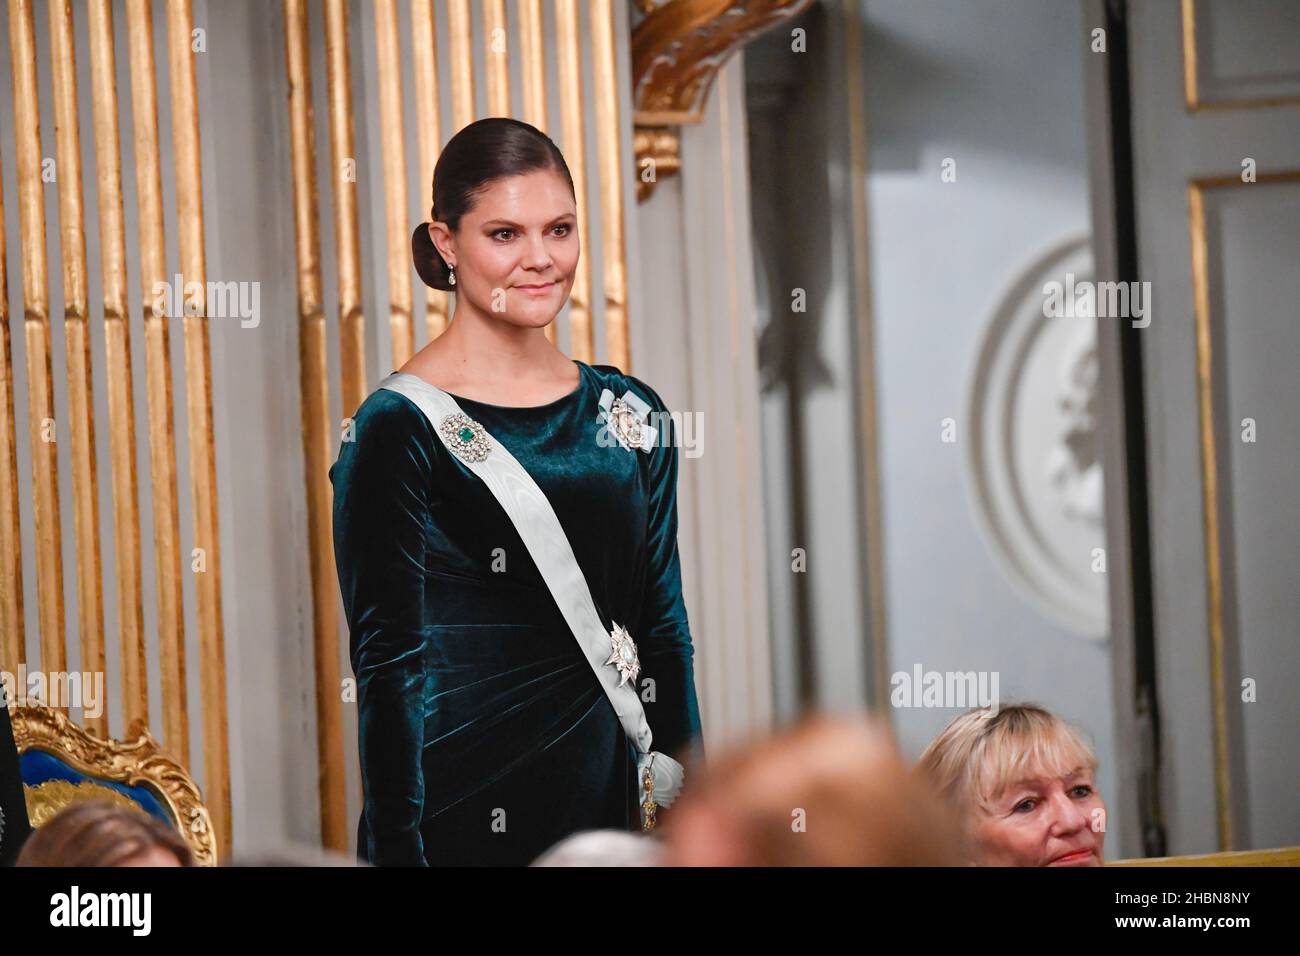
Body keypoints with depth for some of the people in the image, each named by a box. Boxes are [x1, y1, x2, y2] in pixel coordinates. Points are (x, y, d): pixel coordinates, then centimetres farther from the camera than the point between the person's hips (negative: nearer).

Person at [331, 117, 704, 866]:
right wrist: (397, 850, -16)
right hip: (465, 811, -5)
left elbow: (664, 634, 12)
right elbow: (388, 661, -11)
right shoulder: (402, 429, -8)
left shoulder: (632, 415, 8)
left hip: (609, 803, 5)